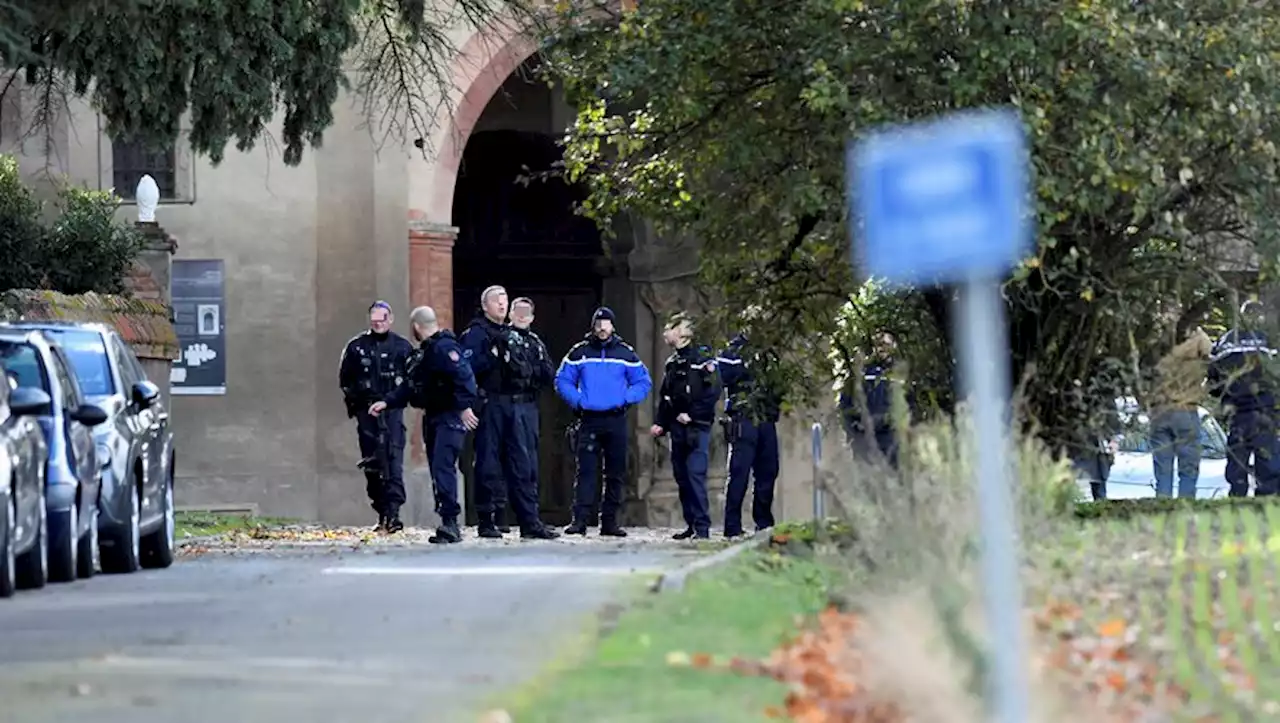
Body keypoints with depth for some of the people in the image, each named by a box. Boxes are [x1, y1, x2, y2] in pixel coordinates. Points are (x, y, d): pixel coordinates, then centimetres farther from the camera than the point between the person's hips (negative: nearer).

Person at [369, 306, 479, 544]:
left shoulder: (444, 347, -13)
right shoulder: (423, 353, 19)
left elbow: (463, 377, -24)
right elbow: (411, 387, 24)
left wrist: (465, 406, -32)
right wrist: (387, 403, 17)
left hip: (450, 419, -10)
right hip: (432, 417, 10)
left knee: (443, 468, -18)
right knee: (437, 470, 9)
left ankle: (450, 522, -23)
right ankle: (449, 526, 11)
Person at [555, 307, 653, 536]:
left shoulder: (626, 354, 8)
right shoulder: (579, 353, 6)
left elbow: (643, 382, 11)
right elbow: (562, 380, 8)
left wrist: (625, 399, -4)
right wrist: (577, 401, -6)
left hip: (616, 420, 2)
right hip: (588, 420, -2)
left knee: (615, 473, 4)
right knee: (586, 471, -10)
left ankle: (610, 521, 10)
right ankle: (580, 519, -14)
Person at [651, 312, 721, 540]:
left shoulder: (702, 357, -5)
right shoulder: (672, 363, 18)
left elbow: (713, 392, -12)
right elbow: (665, 397, 22)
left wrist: (692, 415, -16)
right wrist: (660, 423, 10)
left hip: (697, 428, -7)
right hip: (677, 428, 7)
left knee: (696, 475, -13)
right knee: (682, 478, 6)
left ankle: (702, 527, -13)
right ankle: (691, 525, 11)